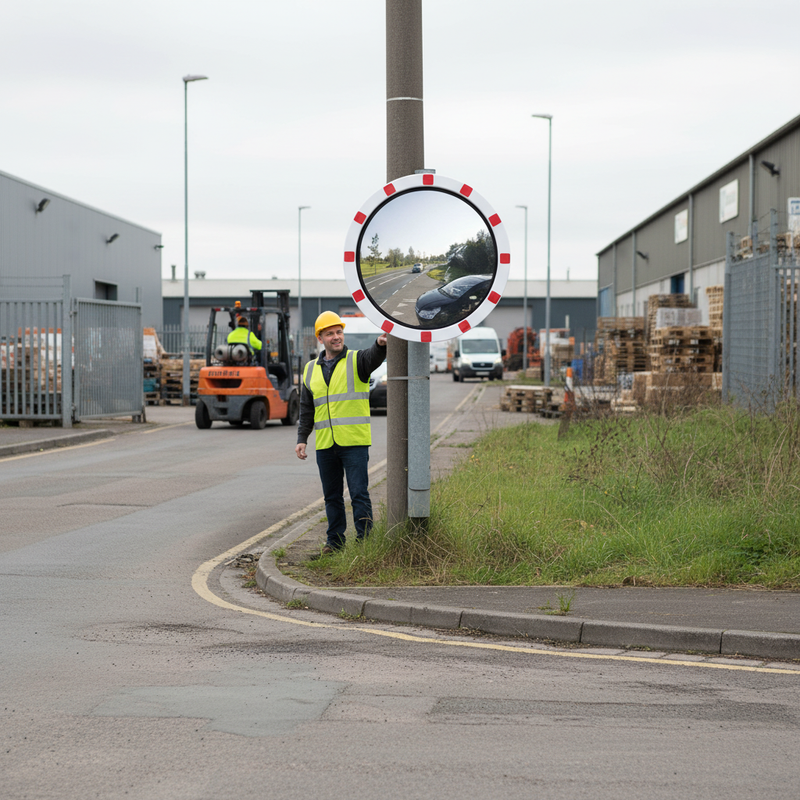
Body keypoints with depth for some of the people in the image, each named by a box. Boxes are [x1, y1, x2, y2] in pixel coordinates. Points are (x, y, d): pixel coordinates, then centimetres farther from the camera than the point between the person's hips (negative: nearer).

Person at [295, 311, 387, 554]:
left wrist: (380, 344, -47)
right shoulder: (311, 370, 14)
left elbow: (373, 357, -24)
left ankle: (365, 540, -1)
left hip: (354, 442, -4)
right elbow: (306, 409, 18)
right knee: (332, 496, 11)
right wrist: (302, 439, 8)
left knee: (359, 493, -6)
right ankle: (335, 541, 19)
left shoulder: (356, 361, 0)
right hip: (325, 444, 4)